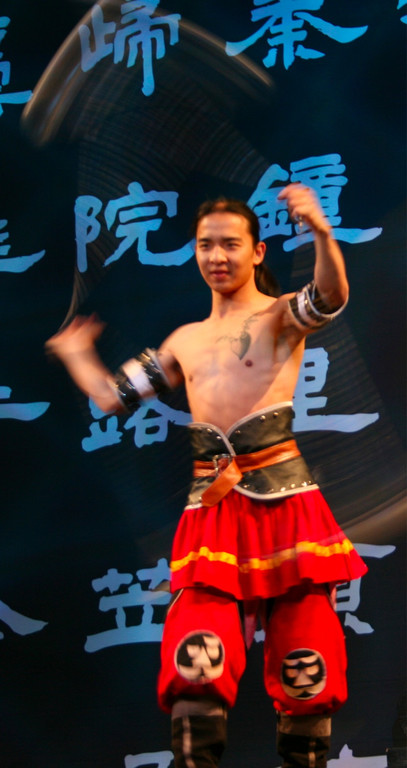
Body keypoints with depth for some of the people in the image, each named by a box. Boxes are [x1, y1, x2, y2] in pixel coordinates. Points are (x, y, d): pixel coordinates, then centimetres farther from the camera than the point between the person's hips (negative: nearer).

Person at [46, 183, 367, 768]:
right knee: (196, 665, -10)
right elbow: (112, 397, 28)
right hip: (212, 513, 4)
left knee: (306, 667, -3)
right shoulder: (186, 341, 20)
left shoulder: (281, 318, 4)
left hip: (284, 504, -4)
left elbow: (331, 298, -20)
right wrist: (74, 353, 40)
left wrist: (322, 234, -40)